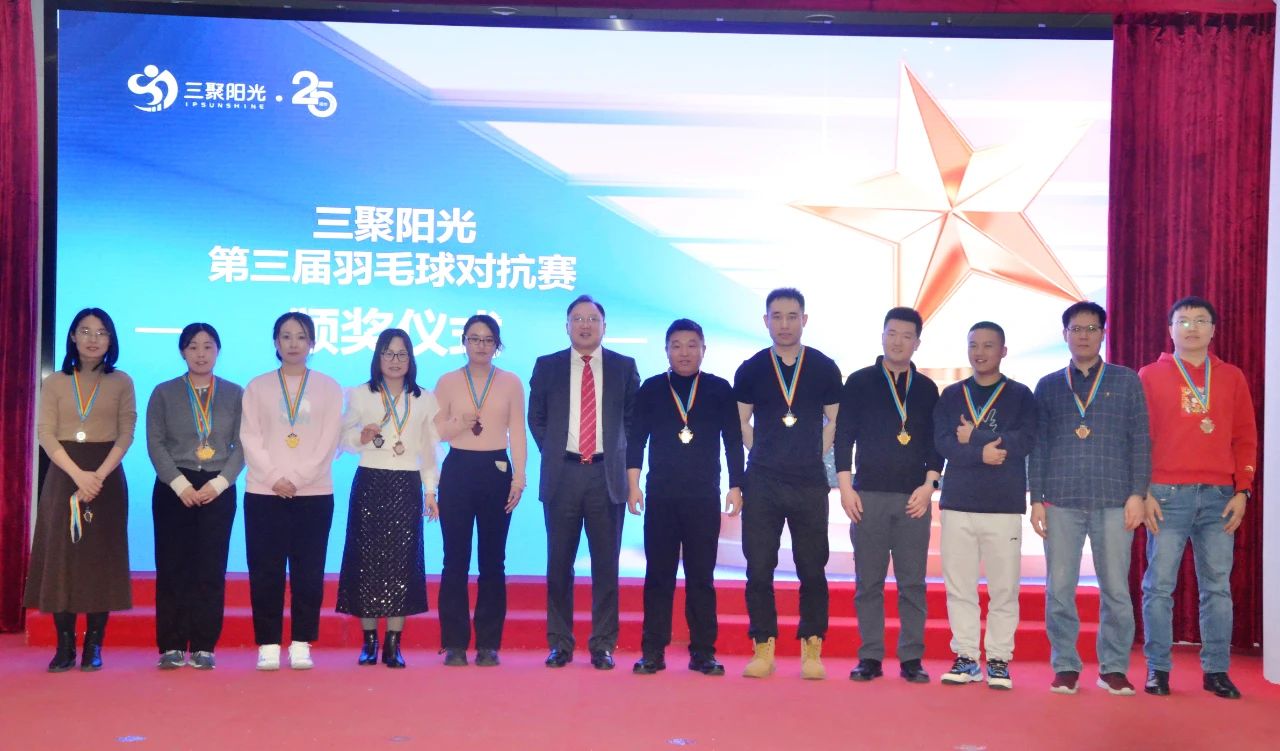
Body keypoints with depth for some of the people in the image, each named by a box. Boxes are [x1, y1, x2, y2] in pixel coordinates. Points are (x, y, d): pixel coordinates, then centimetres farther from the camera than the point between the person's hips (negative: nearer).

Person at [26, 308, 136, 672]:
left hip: (106, 479, -1)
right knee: (61, 557, -2)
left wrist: (98, 475, -15)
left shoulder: (121, 383, 6)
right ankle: (65, 646, 2)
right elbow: (45, 434, -1)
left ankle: (93, 646, 3)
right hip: (64, 478, 1)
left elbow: (126, 435, -1)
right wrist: (78, 475, -15)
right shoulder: (54, 383, 7)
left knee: (101, 558, -2)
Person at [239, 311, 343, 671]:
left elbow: (329, 441, -1)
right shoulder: (257, 387, 9)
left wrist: (297, 479, -12)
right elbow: (250, 439, 1)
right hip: (264, 492, 0)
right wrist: (275, 478, -12)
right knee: (266, 572, 0)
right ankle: (267, 646, 7)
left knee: (309, 572, 0)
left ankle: (301, 645, 8)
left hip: (314, 493, 0)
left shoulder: (328, 387, 7)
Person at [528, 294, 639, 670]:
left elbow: (634, 418, 11)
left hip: (607, 475, 0)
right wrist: (553, 453, 6)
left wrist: (619, 456, 4)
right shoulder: (547, 367, 7)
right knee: (559, 563, 5)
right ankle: (559, 643, 14)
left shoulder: (624, 367, 6)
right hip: (561, 475, 0)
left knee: (606, 564, 3)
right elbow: (536, 418, 13)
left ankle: (603, 646, 11)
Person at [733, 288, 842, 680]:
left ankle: (811, 651, 12)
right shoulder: (750, 370, 4)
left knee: (812, 569, 2)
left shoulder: (824, 369, 4)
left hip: (810, 484, 0)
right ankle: (763, 648, 11)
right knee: (759, 569, 1)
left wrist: (811, 457, 5)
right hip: (761, 483, 0)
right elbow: (741, 423, 11)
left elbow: (834, 422, 11)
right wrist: (766, 456, 4)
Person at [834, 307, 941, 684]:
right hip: (868, 495, -1)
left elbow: (935, 441, 8)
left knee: (913, 583, 2)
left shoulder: (927, 388, 9)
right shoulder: (859, 383, 4)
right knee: (868, 582, 3)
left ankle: (911, 659, 9)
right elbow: (843, 436, 2)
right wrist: (846, 487, -5)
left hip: (914, 497, 1)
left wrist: (928, 485, -4)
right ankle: (869, 657, 9)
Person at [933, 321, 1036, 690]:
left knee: (1004, 589, -1)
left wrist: (972, 438, -7)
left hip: (1004, 506, -2)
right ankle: (965, 657, 12)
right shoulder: (951, 395, 11)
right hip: (958, 505, 2)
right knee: (959, 587, 3)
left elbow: (1025, 441, -9)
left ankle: (999, 659, 8)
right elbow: (942, 442, -3)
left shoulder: (1020, 395, 6)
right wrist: (983, 452, -15)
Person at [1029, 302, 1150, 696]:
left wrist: (1137, 494, -4)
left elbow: (1140, 441, 5)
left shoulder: (1126, 381, 9)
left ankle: (1114, 668, 11)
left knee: (1116, 589, 1)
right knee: (1059, 590, 1)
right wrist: (1036, 499, 2)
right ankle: (1065, 667, 11)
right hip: (1061, 501, 1)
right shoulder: (1048, 386, 12)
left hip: (1114, 501, -1)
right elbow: (1038, 446, 9)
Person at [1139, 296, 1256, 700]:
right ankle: (1157, 668, 6)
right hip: (1167, 495, -2)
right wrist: (1143, 492, -5)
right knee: (1159, 585, -1)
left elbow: (1245, 438, 10)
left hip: (1219, 497, 2)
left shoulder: (1231, 378, 13)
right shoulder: (1150, 376, 7)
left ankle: (1216, 670, 11)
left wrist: (1242, 490, 1)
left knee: (1217, 586, 4)